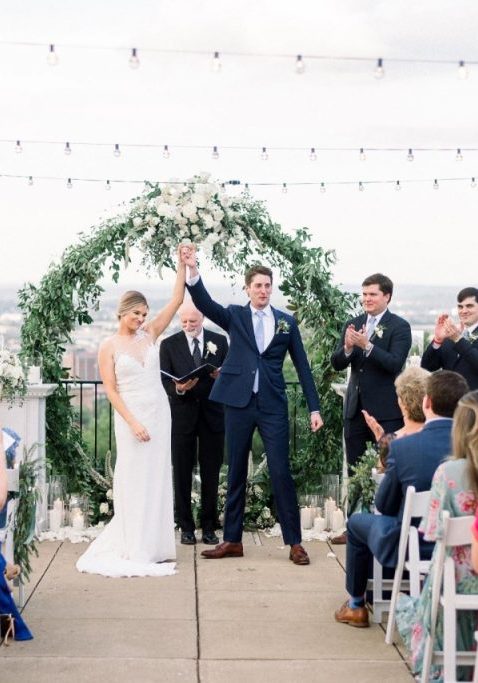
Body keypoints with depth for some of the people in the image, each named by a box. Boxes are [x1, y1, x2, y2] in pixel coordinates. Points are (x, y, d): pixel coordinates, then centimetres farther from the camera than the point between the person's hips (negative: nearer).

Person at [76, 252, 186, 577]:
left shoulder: (149, 334, 6)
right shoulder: (109, 346, -4)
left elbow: (176, 300, 2)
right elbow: (111, 389, -7)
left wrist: (183, 264, -5)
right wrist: (132, 422, -15)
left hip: (159, 413, 4)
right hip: (131, 416, -4)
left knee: (157, 479, 8)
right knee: (133, 480, -1)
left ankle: (153, 546, 17)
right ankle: (135, 552, 5)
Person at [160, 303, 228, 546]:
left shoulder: (219, 341, 5)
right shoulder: (169, 345, 2)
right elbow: (165, 381, -1)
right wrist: (178, 389, -22)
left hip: (212, 414, 1)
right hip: (182, 414, -1)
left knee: (211, 473, 5)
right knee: (182, 473, 4)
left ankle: (209, 527, 14)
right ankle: (186, 527, 14)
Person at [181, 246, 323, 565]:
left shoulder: (287, 322, 8)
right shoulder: (235, 316, 7)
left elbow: (302, 365, 9)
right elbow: (204, 303, -10)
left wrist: (314, 408, 4)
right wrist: (193, 271, -26)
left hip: (273, 405, -1)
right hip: (239, 402, 1)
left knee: (281, 472, -3)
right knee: (236, 473, 8)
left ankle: (295, 542, 7)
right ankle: (233, 541, 17)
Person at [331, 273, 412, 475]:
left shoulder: (399, 327, -6)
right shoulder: (353, 324, 9)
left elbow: (395, 363, -18)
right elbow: (337, 364, 4)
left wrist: (367, 345, -28)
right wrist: (347, 348, -16)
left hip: (386, 410, -5)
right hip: (355, 408, 5)